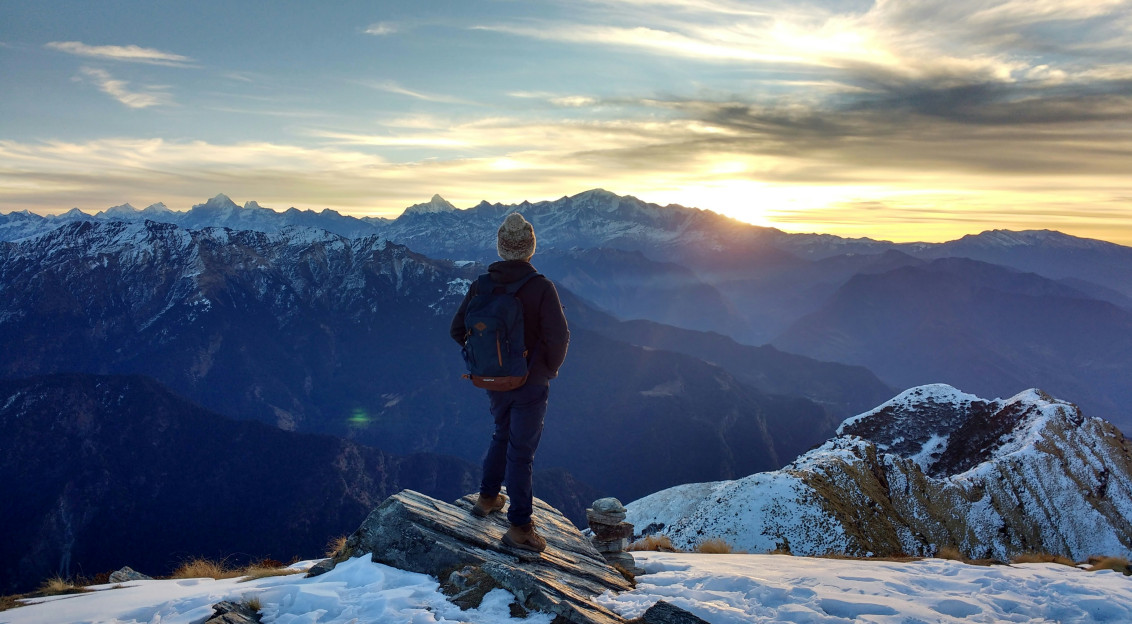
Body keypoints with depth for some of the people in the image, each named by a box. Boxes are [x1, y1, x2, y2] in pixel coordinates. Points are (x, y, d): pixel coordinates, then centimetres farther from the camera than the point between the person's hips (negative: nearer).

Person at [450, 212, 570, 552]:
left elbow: (458, 329, 0)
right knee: (521, 451, 4)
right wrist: (550, 368, -3)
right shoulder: (541, 287, -19)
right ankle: (519, 527, 12)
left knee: (502, 435, 27)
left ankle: (487, 497, 39)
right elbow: (558, 336, -22)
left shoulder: (481, 286, -5)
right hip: (530, 383, -4)